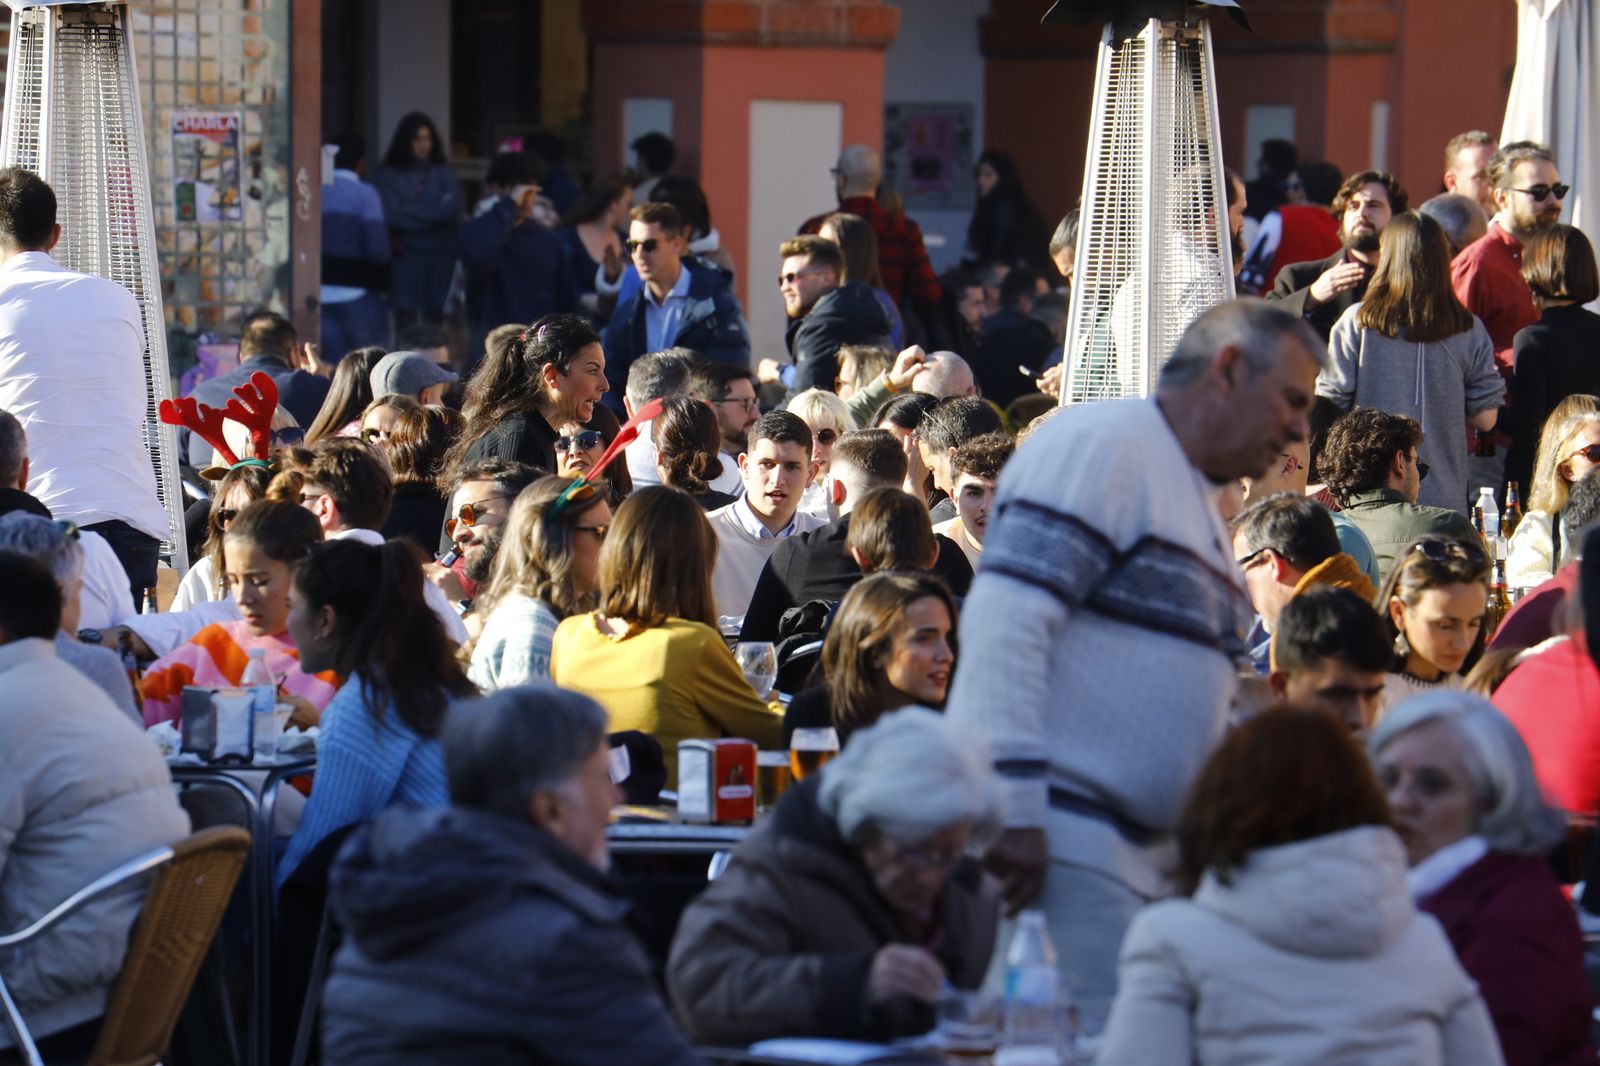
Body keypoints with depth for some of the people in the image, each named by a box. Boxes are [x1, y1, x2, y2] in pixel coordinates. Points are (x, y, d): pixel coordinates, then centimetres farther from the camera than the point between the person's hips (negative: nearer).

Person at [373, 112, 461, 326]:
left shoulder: (444, 174, 12)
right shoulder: (388, 176, 4)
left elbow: (451, 210, -1)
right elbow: (392, 215, -7)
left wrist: (411, 212, -3)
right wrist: (434, 212, -2)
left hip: (440, 256, 2)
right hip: (406, 256, -2)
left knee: (435, 317, -3)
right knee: (406, 317, -11)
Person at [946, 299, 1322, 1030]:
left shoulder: (1195, 502, 25)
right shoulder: (1102, 445, -6)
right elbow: (1008, 615, -18)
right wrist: (1015, 805, -23)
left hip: (1140, 851, 10)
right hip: (1054, 834, -10)